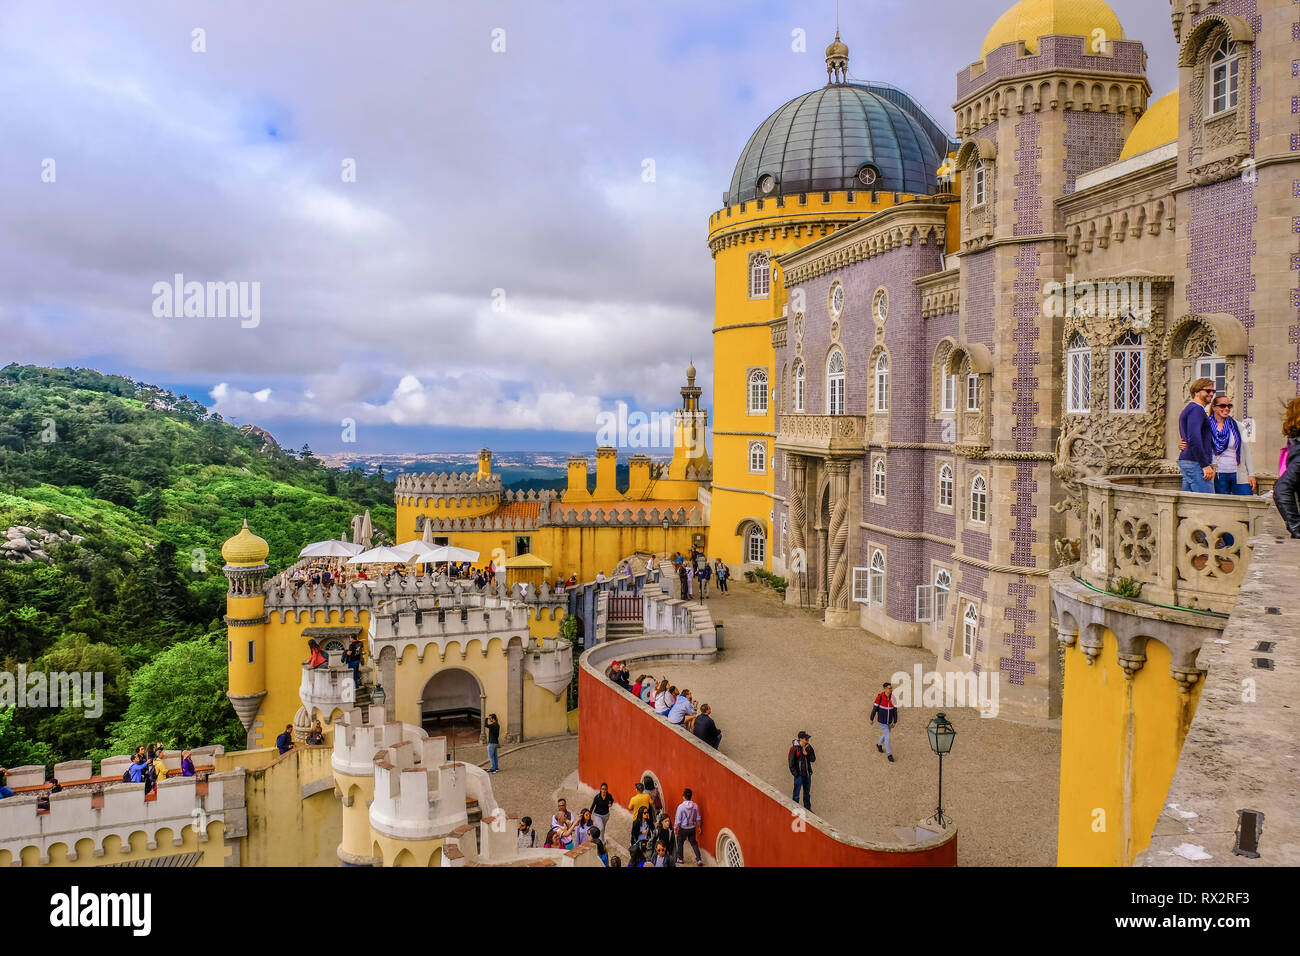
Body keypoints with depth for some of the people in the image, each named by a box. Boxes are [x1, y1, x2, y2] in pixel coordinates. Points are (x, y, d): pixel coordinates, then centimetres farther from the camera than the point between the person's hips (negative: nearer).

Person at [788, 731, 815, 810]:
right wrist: (795, 774, -13)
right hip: (799, 775, -6)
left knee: (807, 793, 18)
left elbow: (813, 759, 4)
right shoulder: (795, 748, -16)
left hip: (807, 774, 6)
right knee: (796, 794, 2)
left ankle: (808, 808, 31)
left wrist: (807, 754, -14)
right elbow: (791, 763, -12)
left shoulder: (808, 747, 1)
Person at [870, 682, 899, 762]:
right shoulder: (880, 697, -22)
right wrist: (872, 719, -2)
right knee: (887, 737, -4)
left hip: (889, 721, 4)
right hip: (882, 721, -4)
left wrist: (895, 722, -4)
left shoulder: (893, 697, -12)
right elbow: (875, 708, -11)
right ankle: (890, 755, 12)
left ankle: (879, 744, 52)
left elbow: (895, 710, -5)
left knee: (886, 734, 23)